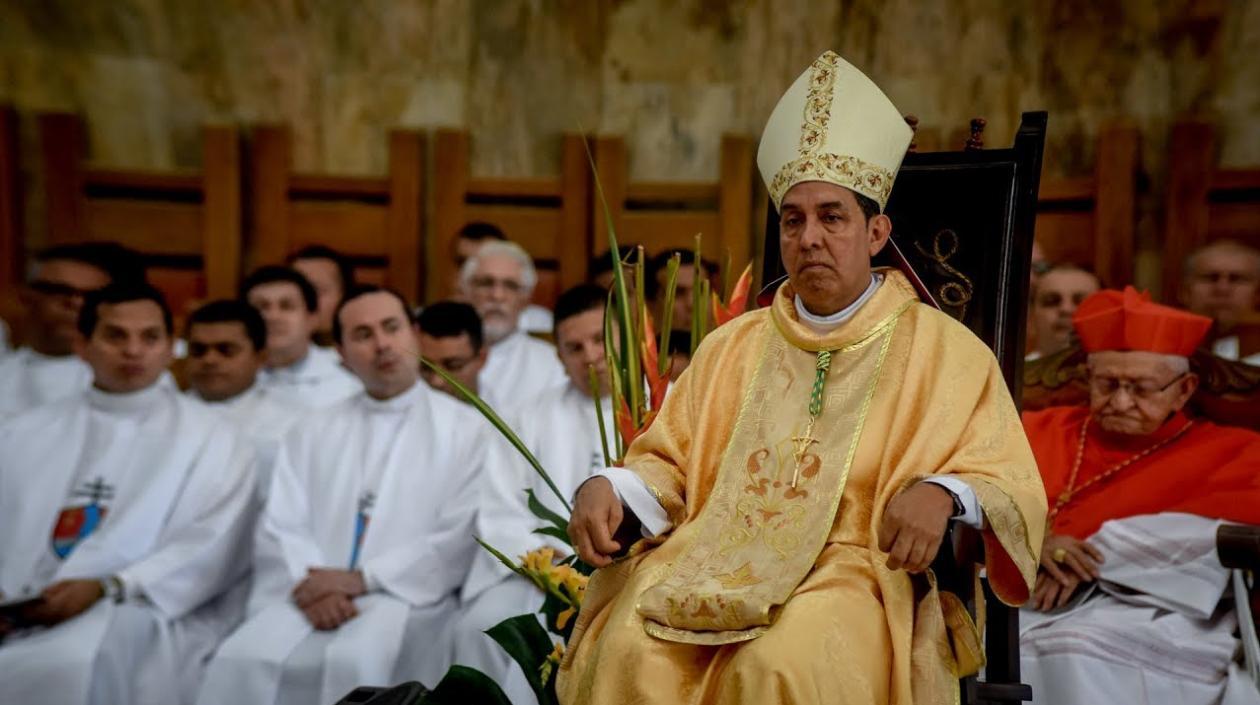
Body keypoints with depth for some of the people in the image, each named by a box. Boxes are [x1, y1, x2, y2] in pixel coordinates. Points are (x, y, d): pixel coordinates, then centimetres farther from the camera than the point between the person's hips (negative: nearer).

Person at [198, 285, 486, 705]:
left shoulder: (463, 427, 5)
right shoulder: (313, 432, 17)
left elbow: (461, 538, -3)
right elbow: (281, 528, 8)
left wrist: (363, 579, -11)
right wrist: (313, 588, -13)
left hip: (407, 597, -3)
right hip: (312, 595, 3)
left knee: (354, 662, -33)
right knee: (242, 660, -25)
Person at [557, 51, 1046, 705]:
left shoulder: (945, 350, 7)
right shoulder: (731, 346, 18)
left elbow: (1012, 490, 1)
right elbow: (667, 463, 17)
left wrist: (942, 493, -22)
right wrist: (606, 487, -5)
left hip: (859, 571, -3)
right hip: (714, 562, 3)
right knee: (628, 651, -25)